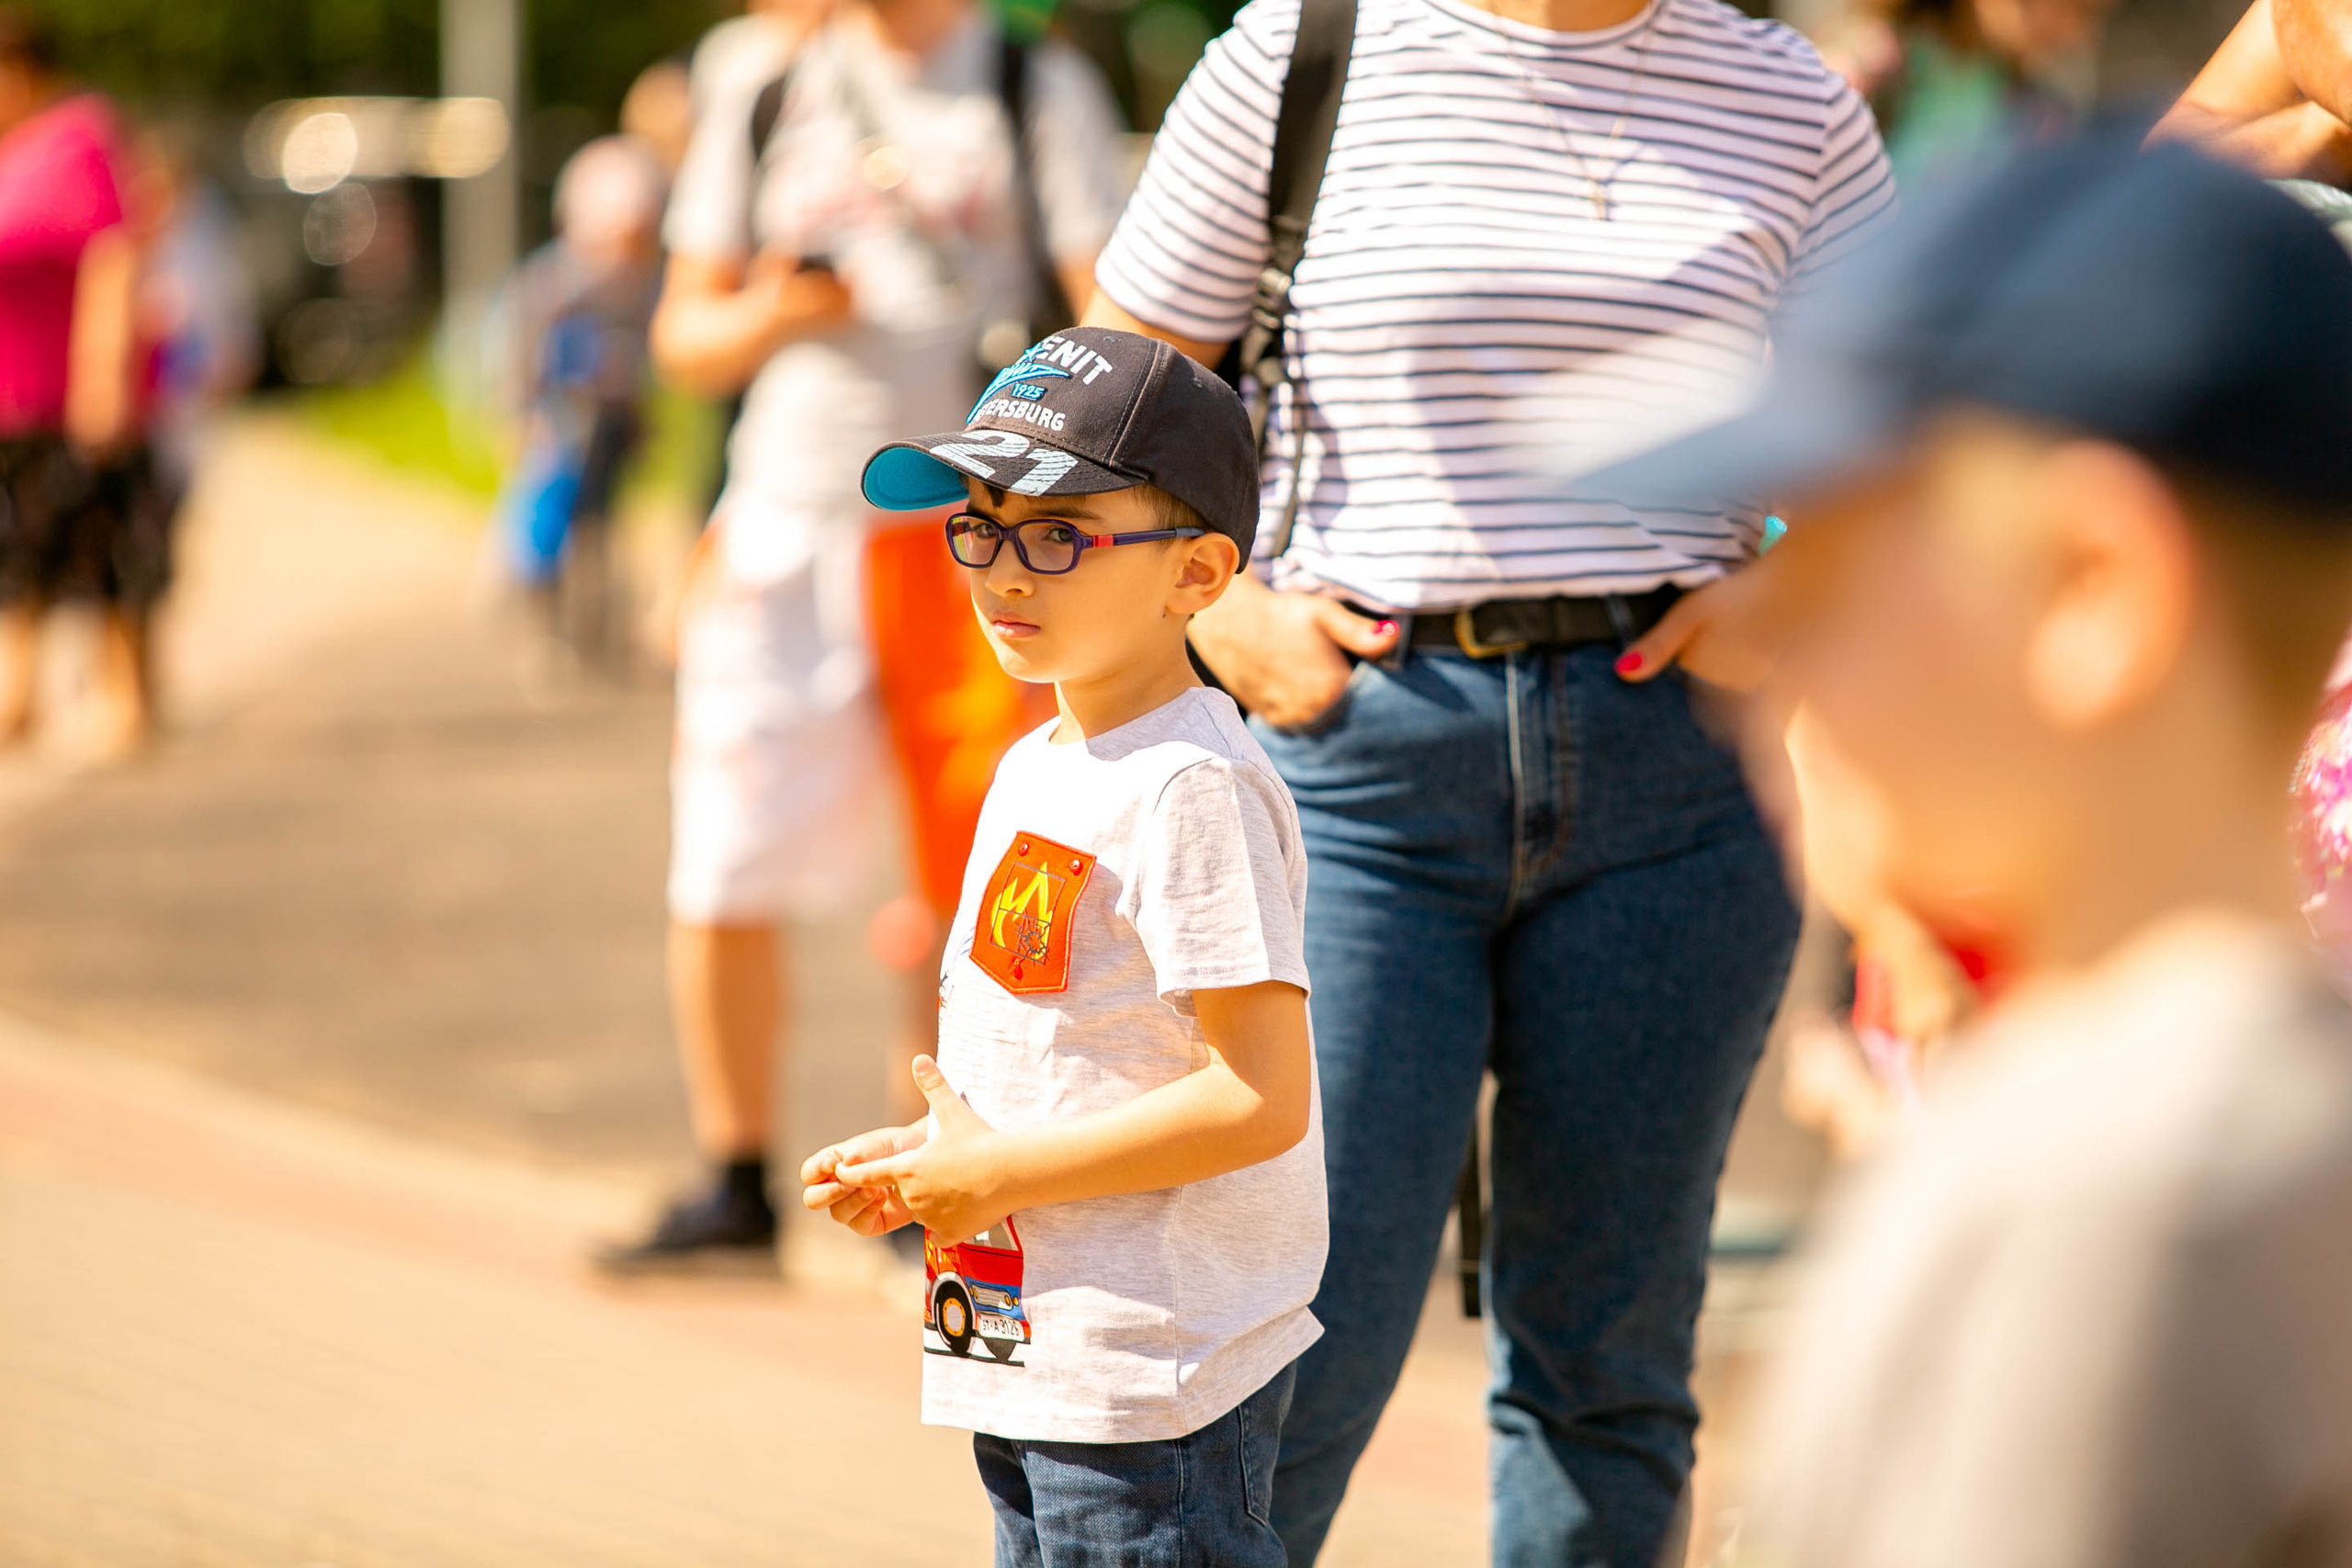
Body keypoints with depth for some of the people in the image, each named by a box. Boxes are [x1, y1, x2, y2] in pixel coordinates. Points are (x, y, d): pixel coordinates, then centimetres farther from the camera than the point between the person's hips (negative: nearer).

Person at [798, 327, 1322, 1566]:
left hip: (1150, 1382, -10)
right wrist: (928, 1164, 6)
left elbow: (1258, 1101, -22)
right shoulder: (1033, 770, 14)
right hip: (1028, 1363, 10)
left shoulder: (1192, 790, -17)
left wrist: (996, 1173, -16)